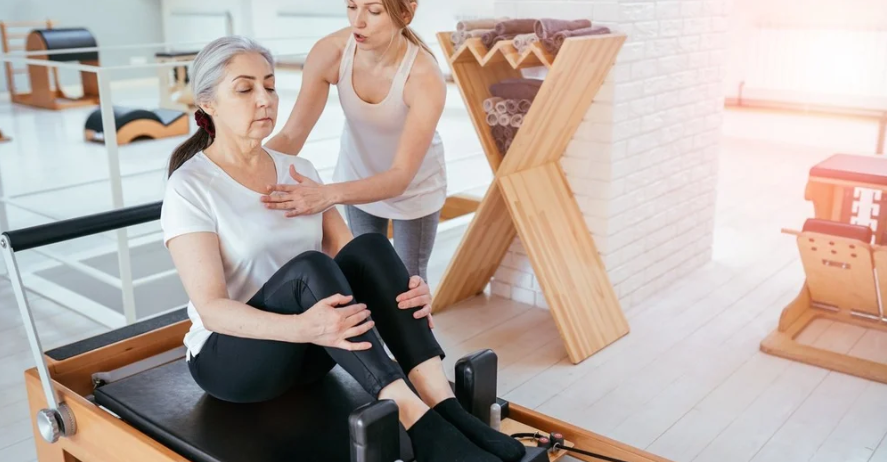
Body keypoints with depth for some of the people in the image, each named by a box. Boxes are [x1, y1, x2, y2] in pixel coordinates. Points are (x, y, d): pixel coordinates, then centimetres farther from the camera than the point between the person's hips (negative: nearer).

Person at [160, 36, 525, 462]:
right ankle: (420, 427, -39)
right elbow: (211, 308, -21)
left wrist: (399, 288, -24)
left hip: (308, 350, 5)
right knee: (310, 268, -34)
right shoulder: (189, 188, -13)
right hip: (230, 355, -5)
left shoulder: (298, 170, 5)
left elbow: (347, 256, -1)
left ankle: (444, 407, -32)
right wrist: (302, 327, -39)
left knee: (370, 247, -23)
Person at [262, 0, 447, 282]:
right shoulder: (330, 52, -28)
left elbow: (400, 177, -41)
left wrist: (329, 194, -56)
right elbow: (292, 135, -27)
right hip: (359, 178, 3)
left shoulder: (425, 77, -37)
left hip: (414, 186, -3)